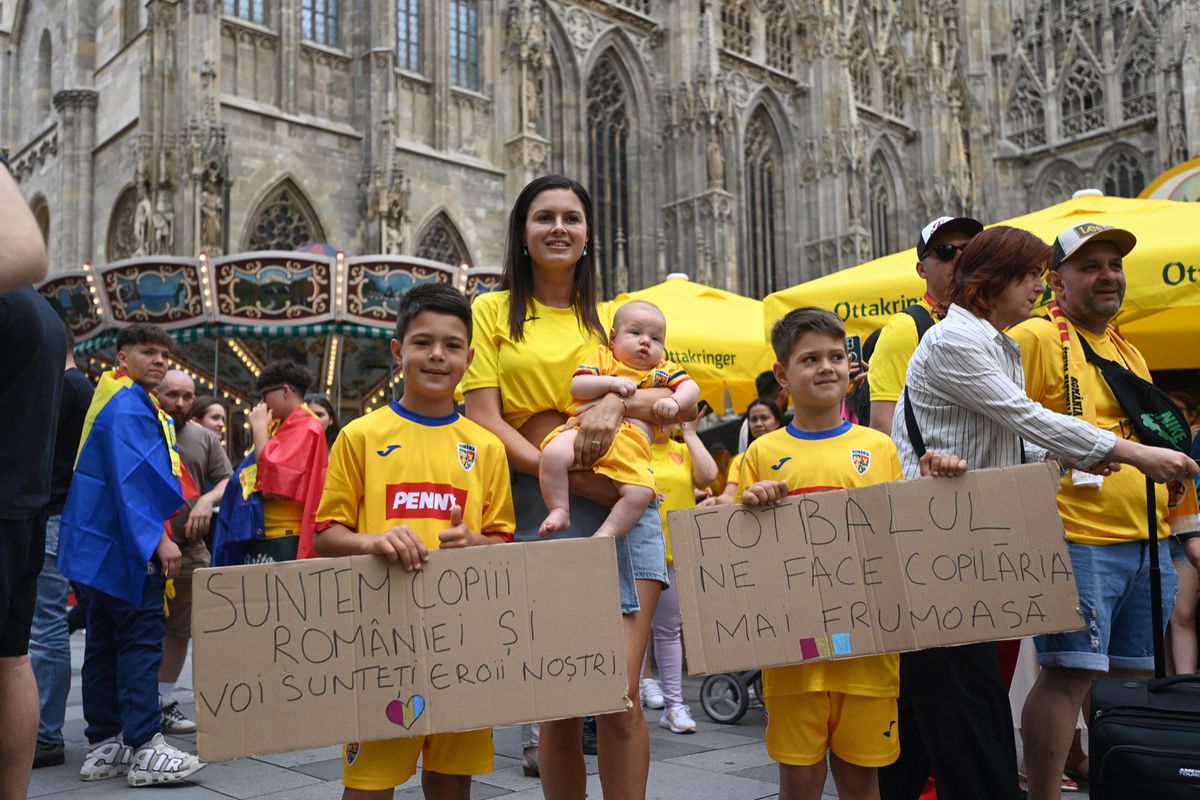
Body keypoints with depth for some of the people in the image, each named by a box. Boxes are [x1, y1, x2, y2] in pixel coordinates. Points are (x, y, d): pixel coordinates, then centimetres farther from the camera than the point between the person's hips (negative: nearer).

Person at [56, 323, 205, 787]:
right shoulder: (127, 406, -13)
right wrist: (157, 538, -25)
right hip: (128, 543, -11)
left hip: (107, 542, 11)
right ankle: (144, 748, -10)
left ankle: (103, 745, 16)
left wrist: (155, 532, 21)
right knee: (142, 639, -10)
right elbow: (131, 476, -22)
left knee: (106, 641, 11)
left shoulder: (132, 403, 20)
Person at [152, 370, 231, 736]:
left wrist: (208, 500, -10)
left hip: (190, 549, 4)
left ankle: (165, 701, 24)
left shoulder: (206, 439, 12)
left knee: (179, 629, 11)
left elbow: (228, 482, 11)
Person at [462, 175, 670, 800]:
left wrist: (617, 401, -13)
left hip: (622, 507, 2)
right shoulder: (493, 311, 7)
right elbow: (484, 421, -3)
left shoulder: (609, 320, 17)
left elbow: (676, 395, 9)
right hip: (536, 511, -2)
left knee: (620, 697, -6)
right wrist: (570, 477, -14)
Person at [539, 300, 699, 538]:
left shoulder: (663, 371, 26)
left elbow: (691, 388, 14)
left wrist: (674, 402, -7)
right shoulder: (602, 357, 20)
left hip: (630, 443, 1)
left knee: (640, 492, -25)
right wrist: (611, 383, -8)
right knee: (553, 454, -31)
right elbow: (576, 386, 6)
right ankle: (559, 511, -16)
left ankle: (607, 533, -11)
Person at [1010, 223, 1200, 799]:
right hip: (1077, 541, -8)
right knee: (1069, 674, -8)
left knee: (1132, 675, 13)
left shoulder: (1129, 353, 20)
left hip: (1147, 541, 8)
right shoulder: (1036, 337, -6)